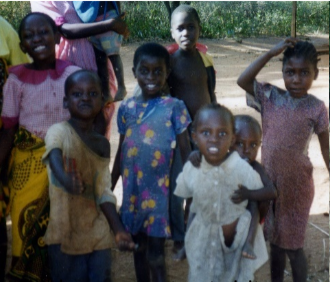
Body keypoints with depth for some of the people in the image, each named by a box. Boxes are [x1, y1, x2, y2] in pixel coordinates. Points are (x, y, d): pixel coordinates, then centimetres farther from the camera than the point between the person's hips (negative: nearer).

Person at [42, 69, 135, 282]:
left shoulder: (103, 144, 7)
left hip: (98, 234, 5)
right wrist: (65, 178, -53)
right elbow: (54, 156, -31)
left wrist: (119, 230, -7)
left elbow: (103, 192, 5)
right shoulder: (58, 131, -9)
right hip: (65, 233, -5)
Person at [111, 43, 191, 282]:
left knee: (156, 252, 0)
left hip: (159, 188, -4)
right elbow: (121, 152, 12)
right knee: (138, 245, 17)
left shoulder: (174, 107, -6)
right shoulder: (127, 107, 5)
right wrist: (109, 186, 14)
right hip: (132, 187, 4)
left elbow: (185, 151, -5)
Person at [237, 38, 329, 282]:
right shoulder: (271, 97, -4)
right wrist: (271, 53, -18)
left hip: (297, 184, -3)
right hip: (270, 182, 3)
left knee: (293, 245, 8)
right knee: (275, 241, 18)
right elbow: (242, 81, -15)